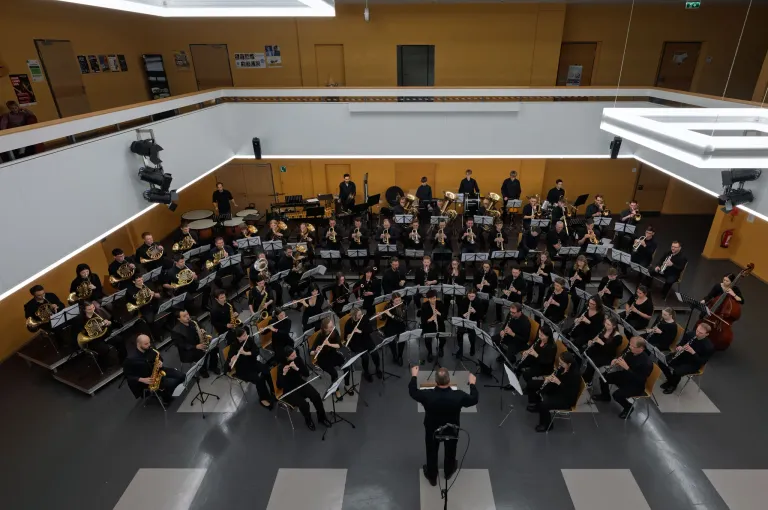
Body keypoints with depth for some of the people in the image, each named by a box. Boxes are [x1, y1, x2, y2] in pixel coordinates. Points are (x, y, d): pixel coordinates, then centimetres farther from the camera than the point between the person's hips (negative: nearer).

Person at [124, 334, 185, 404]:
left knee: (181, 376, -8)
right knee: (171, 383, -24)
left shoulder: (150, 349, -7)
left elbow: (159, 359, 10)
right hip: (148, 379, -6)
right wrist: (142, 380, -22)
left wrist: (160, 363, -13)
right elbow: (127, 376, -12)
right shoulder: (131, 359, -23)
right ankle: (166, 398, 9)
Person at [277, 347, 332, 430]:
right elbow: (279, 386, -22)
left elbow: (307, 374, -11)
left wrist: (297, 368, -26)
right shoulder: (281, 366, -19)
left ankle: (322, 417, 4)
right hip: (289, 391, -4)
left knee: (316, 396, -19)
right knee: (303, 404, -27)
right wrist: (284, 374, -37)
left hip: (300, 384, 4)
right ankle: (308, 420, 5)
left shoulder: (298, 359, -7)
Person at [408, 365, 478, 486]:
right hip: (452, 430, 1)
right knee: (450, 451, 30)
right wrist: (472, 384, 2)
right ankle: (448, 472, 57)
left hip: (432, 429, 0)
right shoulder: (458, 396, -35)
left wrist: (414, 376, 3)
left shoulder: (427, 395, -34)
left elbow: (412, 392, -12)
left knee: (432, 452, 26)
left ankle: (432, 477, 49)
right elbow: (474, 400, -14)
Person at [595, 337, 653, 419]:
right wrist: (617, 360, -13)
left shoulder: (647, 362, -30)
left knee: (617, 394, -26)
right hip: (624, 376, 8)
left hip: (636, 385, -8)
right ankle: (605, 396, 30)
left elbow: (640, 380, -31)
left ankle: (628, 407, 7)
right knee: (603, 377, 2)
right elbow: (622, 358, 10)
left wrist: (626, 367, -34)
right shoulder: (630, 351, -10)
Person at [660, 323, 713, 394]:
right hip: (681, 356, 5)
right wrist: (679, 347, -17)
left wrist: (693, 352, -33)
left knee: (676, 372, -29)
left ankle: (673, 385, 6)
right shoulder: (689, 334, -8)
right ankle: (670, 380, 13)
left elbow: (702, 362, -20)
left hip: (693, 364, -5)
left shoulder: (709, 347, -22)